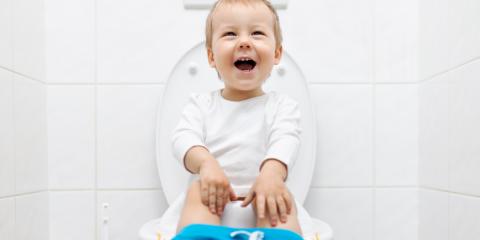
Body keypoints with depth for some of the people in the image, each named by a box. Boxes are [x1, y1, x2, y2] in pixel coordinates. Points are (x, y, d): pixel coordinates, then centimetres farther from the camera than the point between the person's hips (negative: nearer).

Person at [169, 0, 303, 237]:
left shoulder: (282, 106, 6)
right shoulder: (201, 104, 10)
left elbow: (286, 141, -13)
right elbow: (183, 138, -6)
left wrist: (272, 172, -38)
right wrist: (206, 163, -30)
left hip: (261, 195, -1)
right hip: (215, 195, 1)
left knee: (281, 194, -31)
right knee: (197, 191, -29)